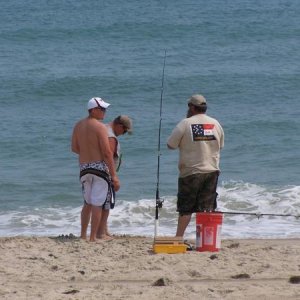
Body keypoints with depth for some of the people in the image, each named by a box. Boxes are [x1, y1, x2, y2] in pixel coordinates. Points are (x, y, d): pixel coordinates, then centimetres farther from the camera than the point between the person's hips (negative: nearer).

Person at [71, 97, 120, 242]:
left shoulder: (78, 126, 7)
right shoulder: (100, 127, -13)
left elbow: (74, 148, 14)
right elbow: (107, 152, -16)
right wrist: (114, 175, -13)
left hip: (84, 167, 6)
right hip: (100, 167, -6)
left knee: (87, 203, 20)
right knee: (97, 204, -2)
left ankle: (83, 235, 21)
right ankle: (93, 237, -3)